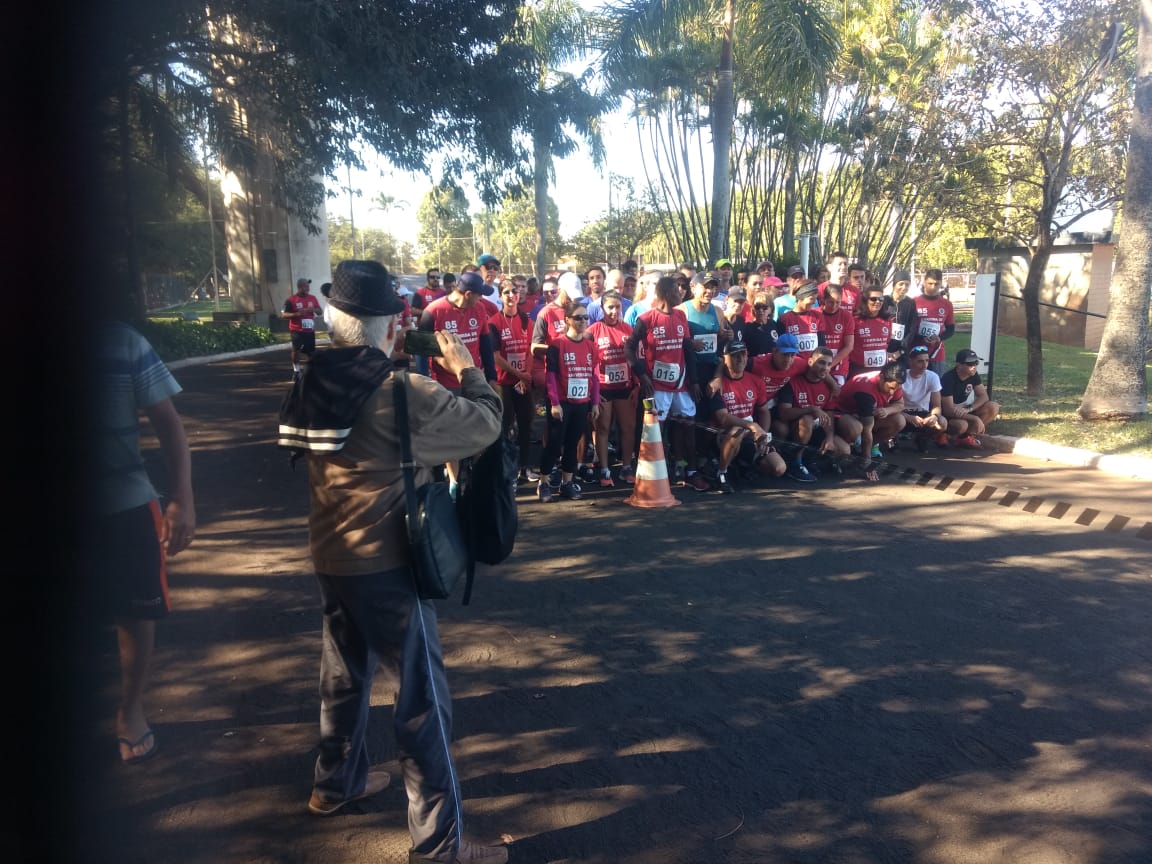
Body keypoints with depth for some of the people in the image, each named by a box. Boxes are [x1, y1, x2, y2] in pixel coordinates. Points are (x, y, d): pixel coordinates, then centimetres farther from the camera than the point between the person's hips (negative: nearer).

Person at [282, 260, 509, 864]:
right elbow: (486, 423, -13)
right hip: (386, 565, -8)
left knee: (344, 675, 27)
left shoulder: (315, 385, -2)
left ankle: (336, 782, 48)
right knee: (422, 699, 4)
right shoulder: (405, 394, -23)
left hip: (330, 557, 8)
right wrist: (464, 367, 2)